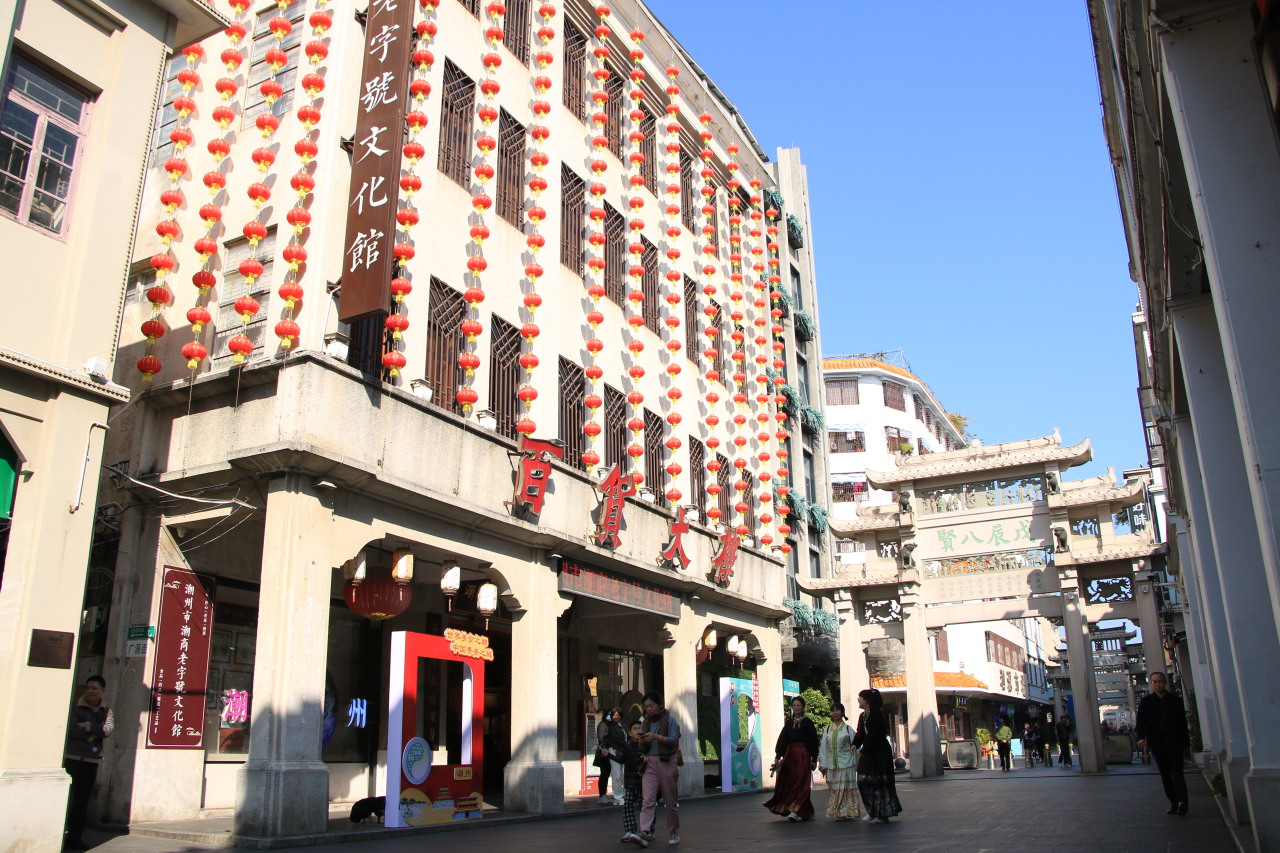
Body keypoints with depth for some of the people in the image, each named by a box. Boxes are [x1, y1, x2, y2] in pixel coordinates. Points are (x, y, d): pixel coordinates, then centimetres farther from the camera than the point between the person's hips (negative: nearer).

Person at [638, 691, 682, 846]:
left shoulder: (669, 720, 0)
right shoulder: (646, 722, 15)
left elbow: (674, 740, -10)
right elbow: (641, 745, 17)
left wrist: (657, 737, -24)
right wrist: (642, 740, -7)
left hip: (666, 762, -3)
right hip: (649, 763, 3)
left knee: (670, 800, 3)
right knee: (648, 800, -11)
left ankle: (674, 833, 14)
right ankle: (645, 831, -20)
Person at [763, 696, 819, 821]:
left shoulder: (807, 722, 1)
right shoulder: (789, 723, 12)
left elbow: (813, 741, -1)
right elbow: (782, 739, 8)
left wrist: (814, 759, -5)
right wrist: (777, 757, 2)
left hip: (803, 755, -4)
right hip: (790, 754, 4)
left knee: (800, 783, -9)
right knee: (789, 782, 2)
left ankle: (795, 811, -15)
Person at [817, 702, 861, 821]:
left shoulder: (848, 729, 3)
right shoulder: (828, 730, 10)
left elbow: (855, 747, 3)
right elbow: (823, 748, 10)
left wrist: (857, 765, -1)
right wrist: (823, 765, 4)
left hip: (846, 764, -3)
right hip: (832, 765, 3)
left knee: (847, 789, -3)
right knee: (834, 790, 4)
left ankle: (848, 812, 4)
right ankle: (836, 813, 10)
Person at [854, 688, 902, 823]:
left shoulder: (876, 714, -13)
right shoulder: (863, 716, 12)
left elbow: (876, 735, -18)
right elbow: (860, 734, 12)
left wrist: (864, 750, -16)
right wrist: (854, 745, -6)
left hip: (880, 752, -8)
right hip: (868, 752, 8)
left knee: (879, 781, -3)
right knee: (864, 781, 3)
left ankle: (883, 813, 4)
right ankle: (872, 811, 12)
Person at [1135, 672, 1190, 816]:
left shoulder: (1175, 700, 6)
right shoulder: (1146, 701, 6)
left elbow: (1182, 722, 8)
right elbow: (1140, 721, 2)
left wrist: (1185, 742, 5)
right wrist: (1141, 737, -13)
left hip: (1174, 743, -2)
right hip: (1157, 744, 2)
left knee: (1177, 773, -13)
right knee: (1165, 775, 6)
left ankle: (1182, 802, -19)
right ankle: (1173, 802, 14)